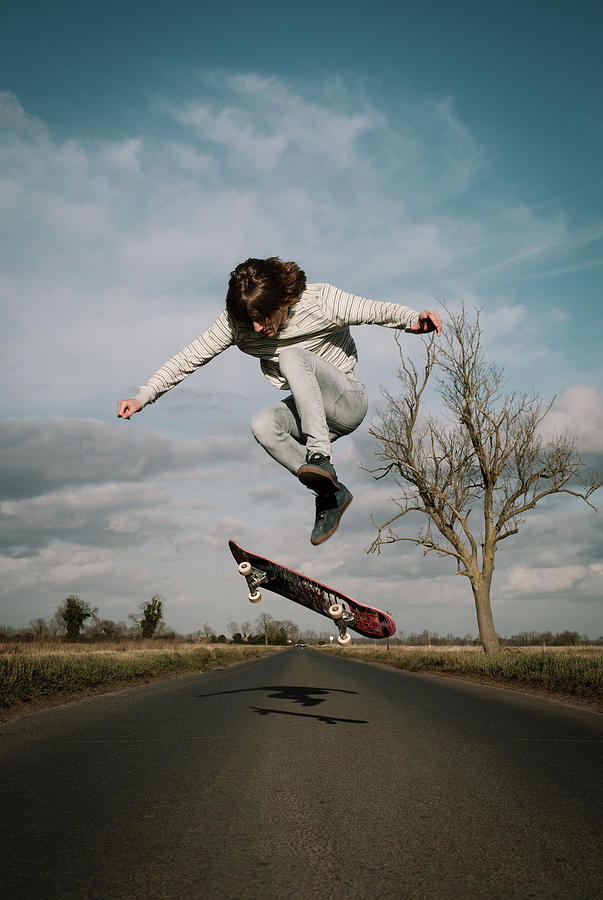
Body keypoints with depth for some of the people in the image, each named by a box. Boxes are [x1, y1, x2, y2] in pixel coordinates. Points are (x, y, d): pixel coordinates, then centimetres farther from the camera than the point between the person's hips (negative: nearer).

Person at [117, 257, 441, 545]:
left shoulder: (320, 301, -20)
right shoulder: (235, 321, -10)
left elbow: (378, 310, -19)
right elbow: (189, 358, -8)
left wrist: (414, 320, -39)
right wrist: (143, 397, -15)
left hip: (348, 401, -4)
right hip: (308, 411, 5)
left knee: (292, 356, -31)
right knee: (262, 425, -29)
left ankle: (321, 456, -34)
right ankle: (330, 492, -16)